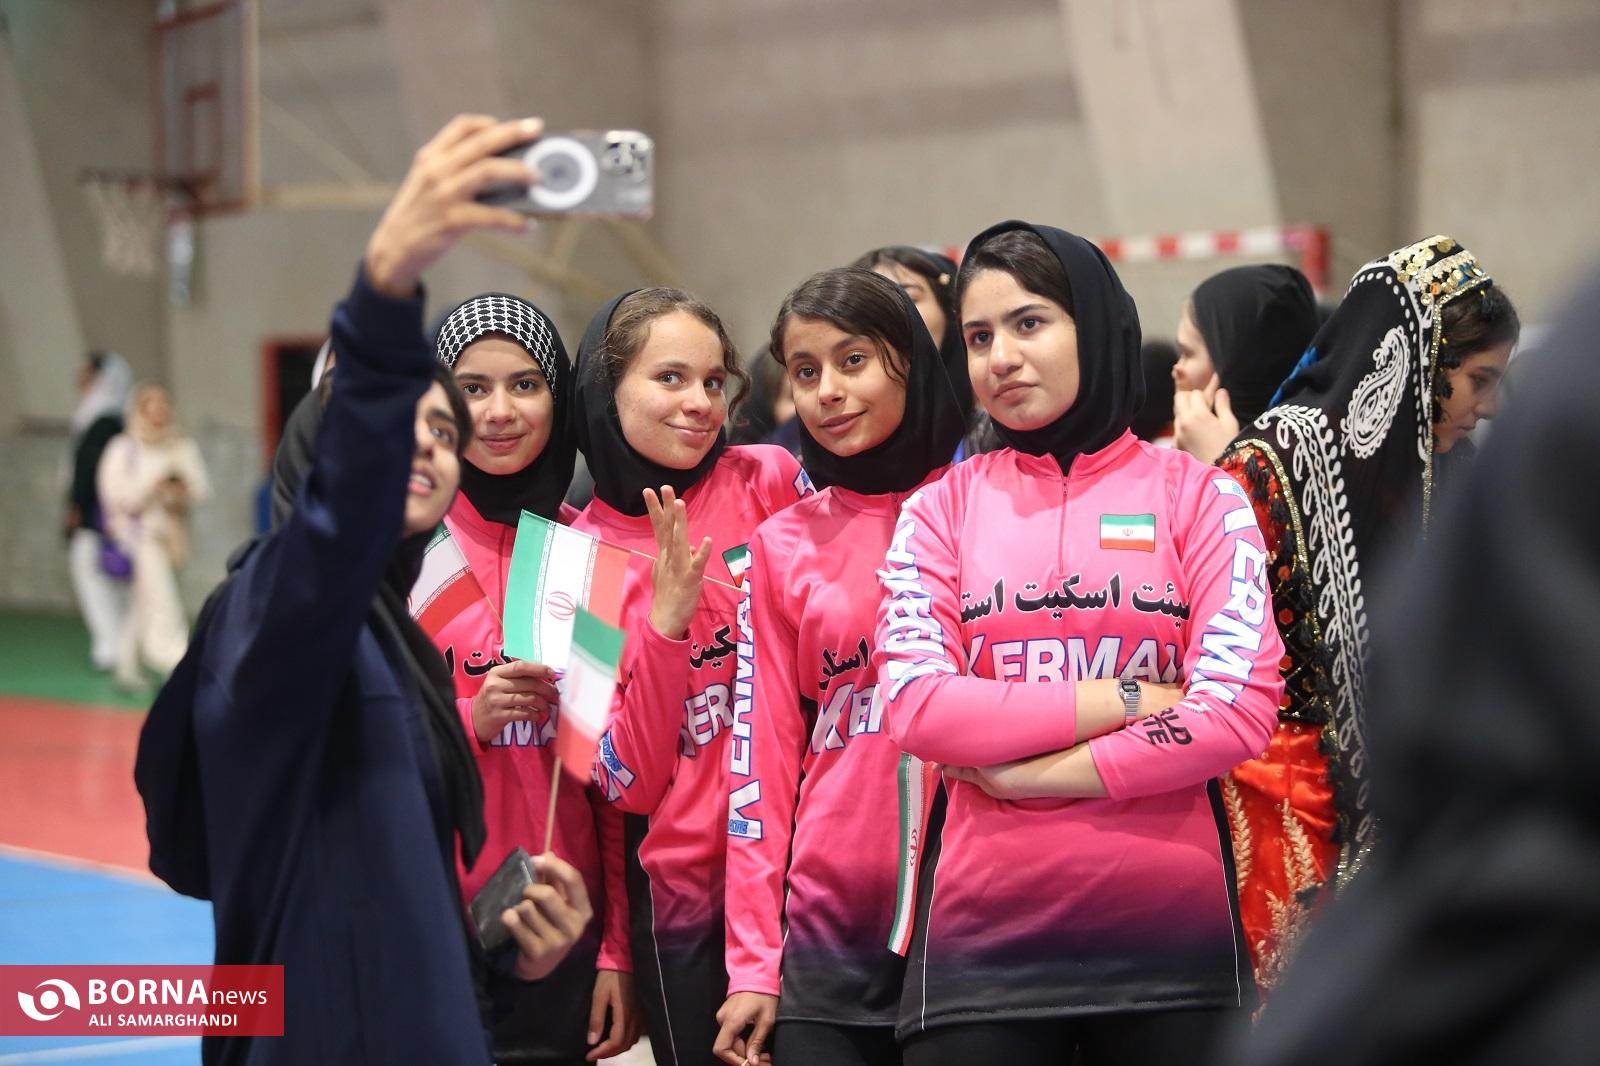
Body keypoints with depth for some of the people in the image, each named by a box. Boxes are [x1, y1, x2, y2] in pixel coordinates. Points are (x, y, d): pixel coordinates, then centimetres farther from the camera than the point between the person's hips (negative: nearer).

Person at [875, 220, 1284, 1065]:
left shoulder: (1196, 496, 4)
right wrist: (1129, 698, -10)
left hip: (1173, 937, 0)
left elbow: (1239, 711, -7)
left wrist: (1028, 773, -10)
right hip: (981, 940, 1)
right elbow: (917, 708, -6)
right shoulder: (940, 510, 8)